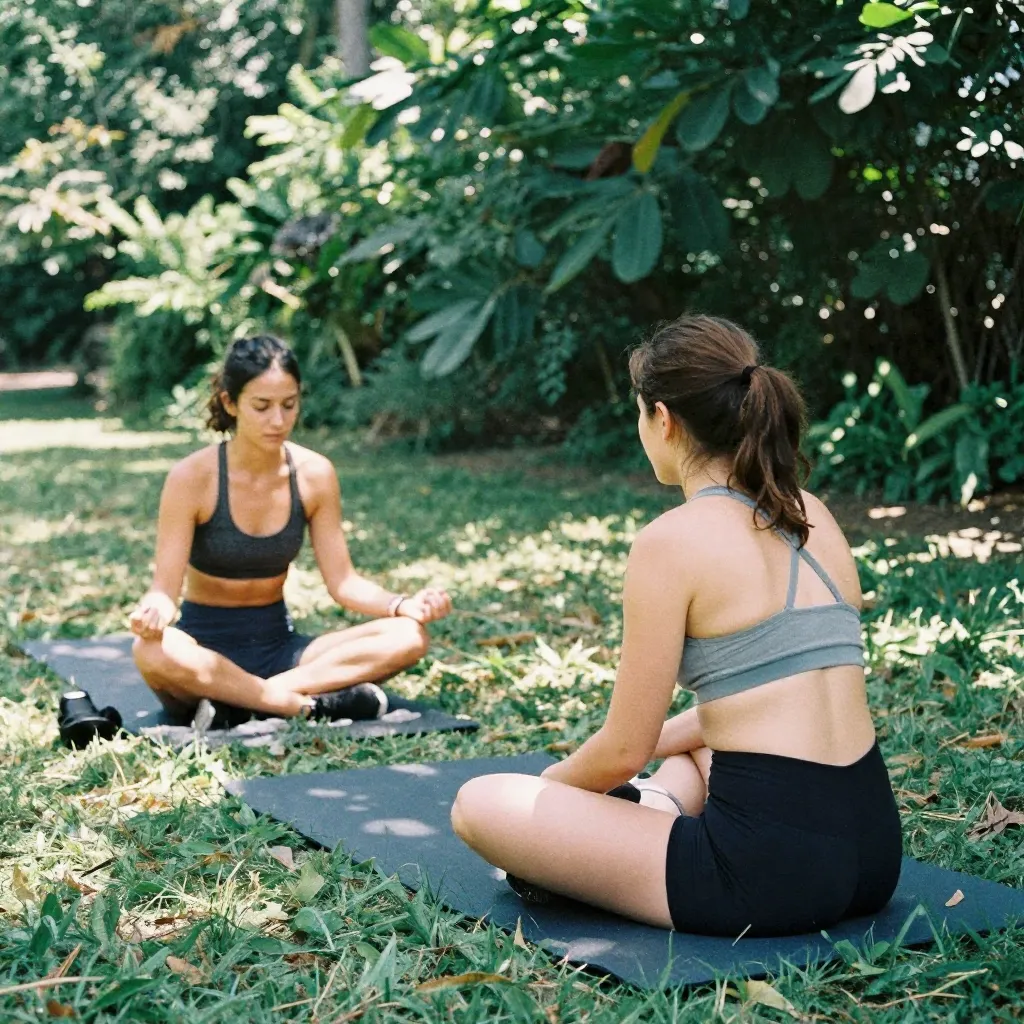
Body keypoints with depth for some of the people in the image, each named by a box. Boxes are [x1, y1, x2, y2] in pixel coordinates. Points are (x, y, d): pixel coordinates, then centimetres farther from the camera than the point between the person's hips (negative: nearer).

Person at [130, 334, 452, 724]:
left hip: (278, 645, 4)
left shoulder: (315, 474, -4)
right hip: (207, 647, -4)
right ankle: (310, 704, -28)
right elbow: (165, 588, -16)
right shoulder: (192, 477, -14)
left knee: (409, 637, -20)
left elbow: (343, 581, -1)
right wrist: (152, 613, -40)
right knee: (153, 652, -40)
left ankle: (239, 702, -27)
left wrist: (403, 604, -20)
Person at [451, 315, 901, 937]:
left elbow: (625, 750, -7)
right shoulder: (813, 518, 10)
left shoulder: (673, 541, -12)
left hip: (770, 874, -8)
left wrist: (550, 786, 14)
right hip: (875, 856, 8)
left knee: (478, 805, 1)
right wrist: (658, 742, 28)